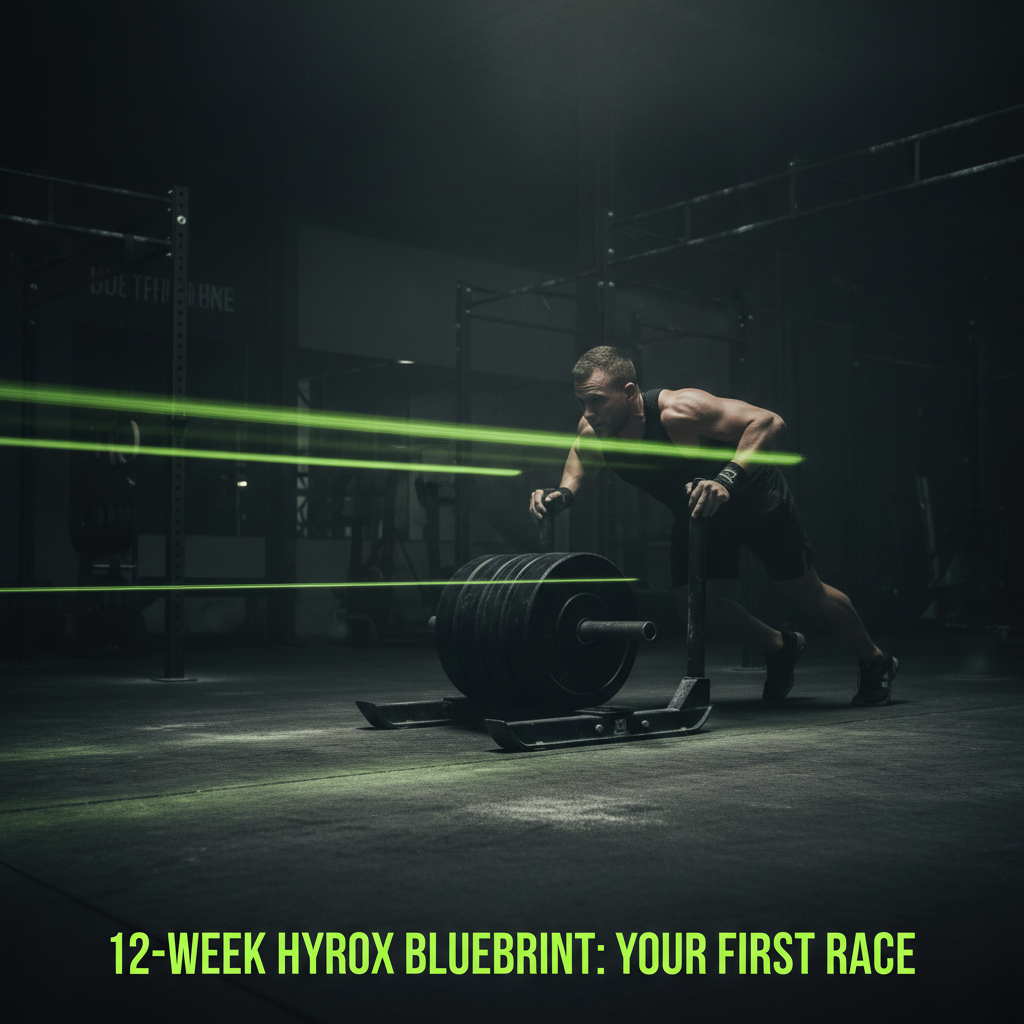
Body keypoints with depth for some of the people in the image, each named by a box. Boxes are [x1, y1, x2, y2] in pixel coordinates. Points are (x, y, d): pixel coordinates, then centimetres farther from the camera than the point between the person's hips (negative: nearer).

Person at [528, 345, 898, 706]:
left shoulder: (678, 411, -41)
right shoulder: (592, 433, -23)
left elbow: (768, 421, -44)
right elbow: (579, 464, 0)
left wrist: (727, 480, -56)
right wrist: (561, 495, -22)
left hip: (754, 496, -6)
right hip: (696, 509, 6)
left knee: (806, 592, 6)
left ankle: (876, 661, 34)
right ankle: (780, 647, 30)